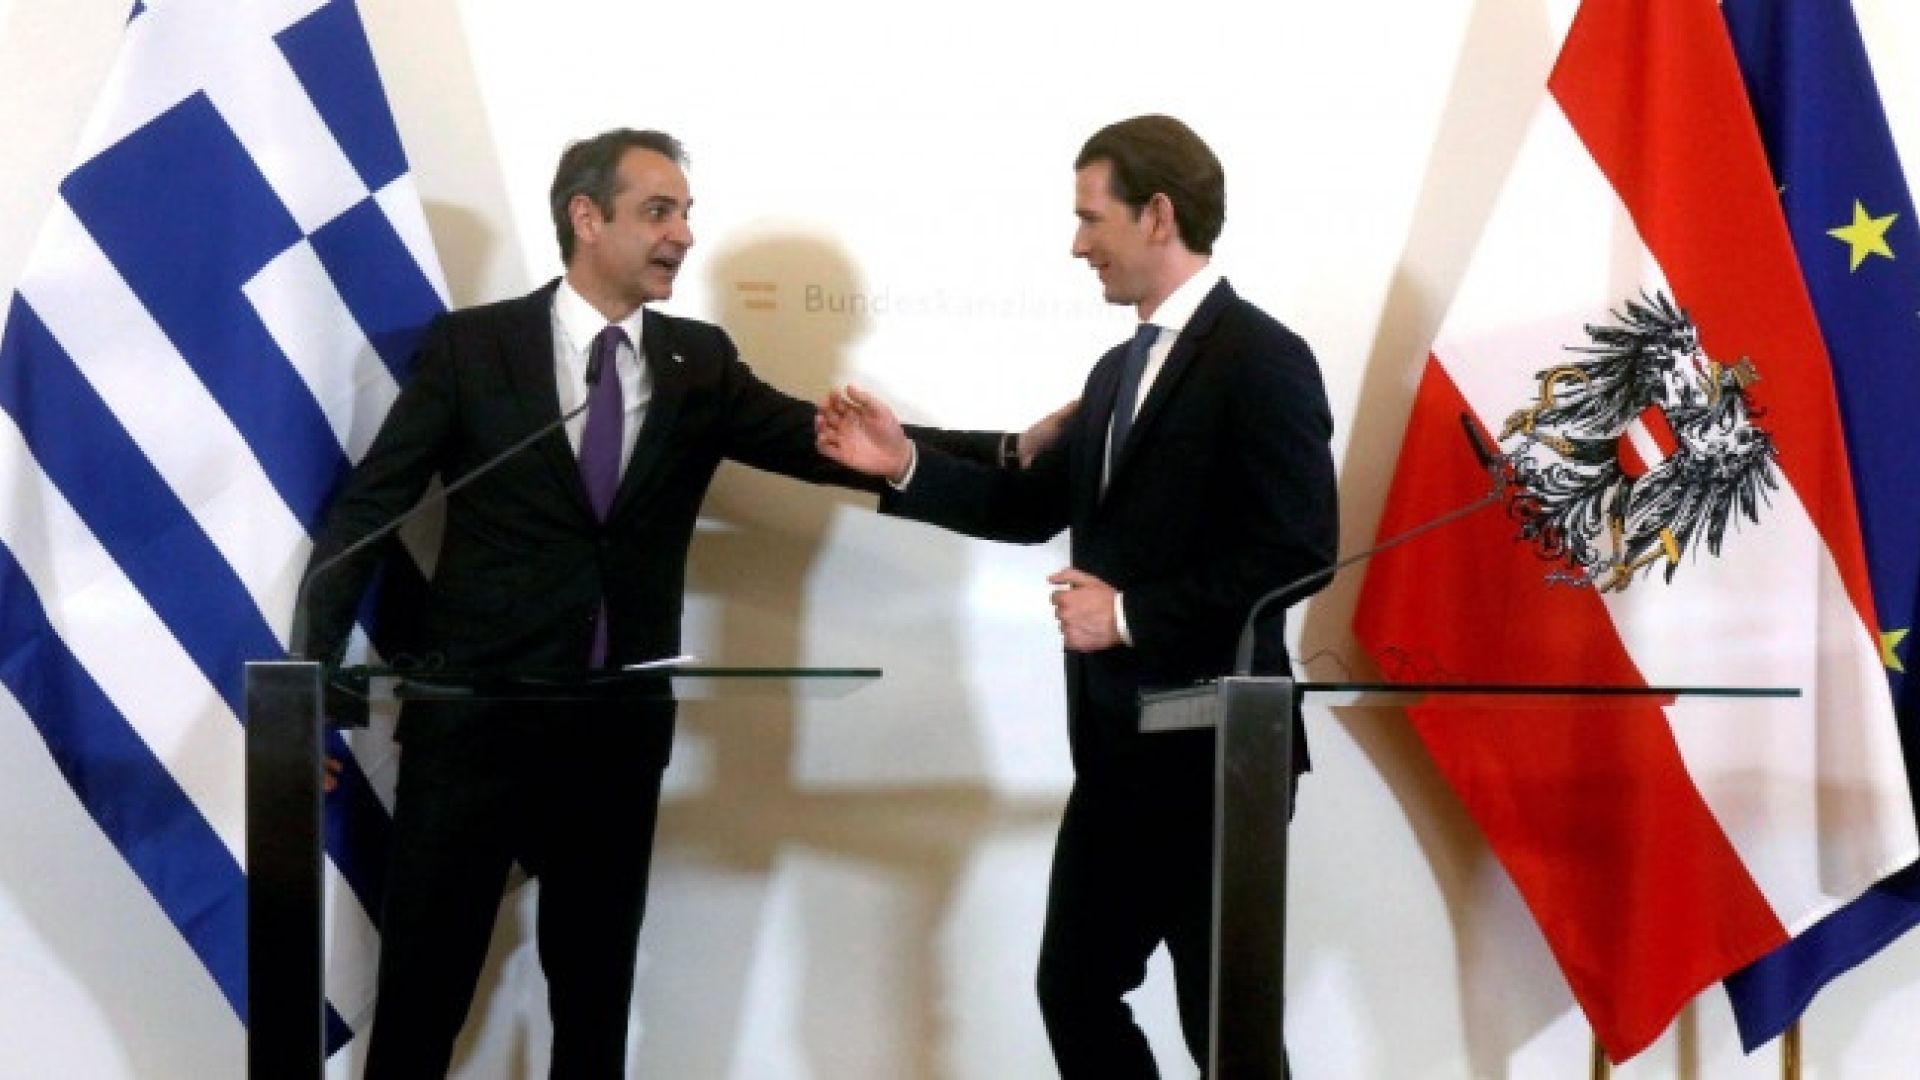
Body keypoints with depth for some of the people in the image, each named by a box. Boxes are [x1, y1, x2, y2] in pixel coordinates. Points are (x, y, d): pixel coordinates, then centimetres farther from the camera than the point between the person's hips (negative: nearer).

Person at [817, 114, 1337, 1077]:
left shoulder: (1261, 358, -13)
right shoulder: (1117, 369, 15)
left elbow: (1297, 552, -21)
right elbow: (1036, 504, 19)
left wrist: (1132, 615, -17)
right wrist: (905, 465, 6)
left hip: (1214, 752, -9)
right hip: (1116, 746, 9)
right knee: (1075, 990, 14)